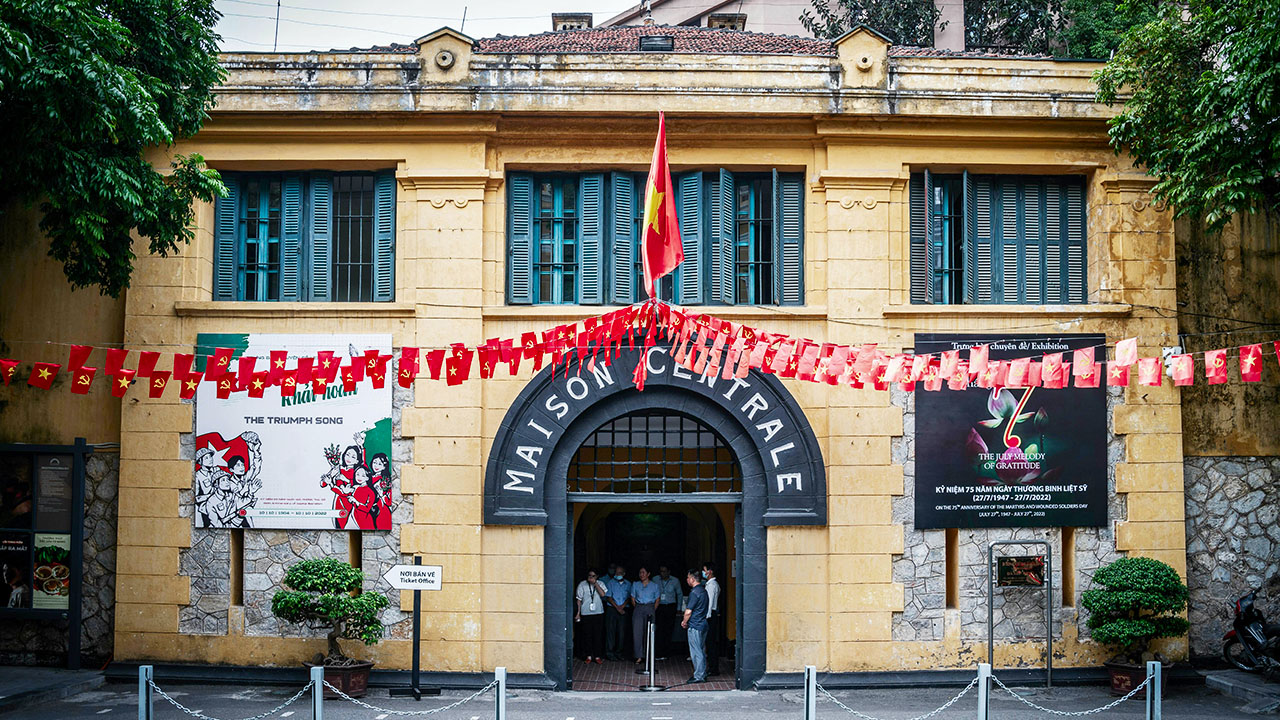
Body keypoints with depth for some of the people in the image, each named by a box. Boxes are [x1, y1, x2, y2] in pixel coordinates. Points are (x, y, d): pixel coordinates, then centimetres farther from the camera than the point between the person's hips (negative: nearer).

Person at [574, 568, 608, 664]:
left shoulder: (600, 584, 5)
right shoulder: (582, 585, 3)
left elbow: (603, 594, -12)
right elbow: (579, 599, 6)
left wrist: (595, 583, -13)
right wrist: (578, 613, 2)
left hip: (598, 613, 0)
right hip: (586, 613, 0)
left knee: (598, 634, -2)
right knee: (587, 634, 1)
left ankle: (597, 656, 5)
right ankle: (589, 655, 11)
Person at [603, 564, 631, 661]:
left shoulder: (628, 584, 12)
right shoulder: (610, 583, 6)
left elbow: (629, 598, 6)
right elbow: (609, 597, -1)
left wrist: (622, 606, -8)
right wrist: (617, 607, -10)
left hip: (623, 610, 2)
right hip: (611, 609, -2)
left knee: (622, 632, 1)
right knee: (610, 631, -5)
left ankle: (618, 652, 8)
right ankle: (609, 653, -2)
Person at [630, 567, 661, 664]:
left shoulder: (654, 585, 7)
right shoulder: (635, 585, 11)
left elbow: (657, 600, 10)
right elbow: (633, 599, 13)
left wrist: (652, 611, 0)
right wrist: (638, 609, 3)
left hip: (650, 609, -1)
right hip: (638, 609, 1)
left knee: (649, 633, -4)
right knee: (637, 633, -8)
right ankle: (639, 656, -5)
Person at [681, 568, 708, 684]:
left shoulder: (694, 593, -17)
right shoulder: (703, 590, 12)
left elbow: (688, 611, -19)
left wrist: (684, 622, 0)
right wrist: (687, 621, 19)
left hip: (695, 626, -9)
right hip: (703, 624, 9)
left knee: (696, 652, -4)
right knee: (701, 651, 14)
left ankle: (698, 676, -2)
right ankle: (703, 675, 19)